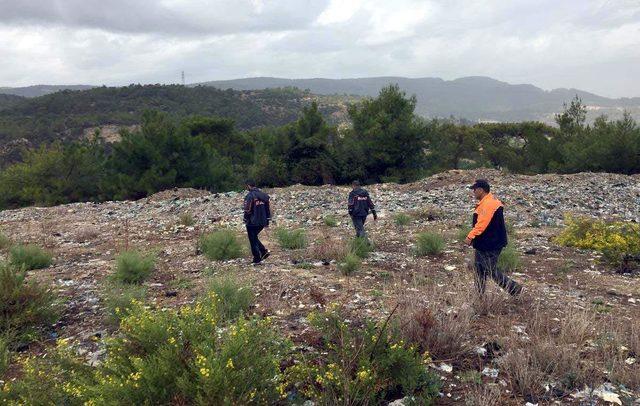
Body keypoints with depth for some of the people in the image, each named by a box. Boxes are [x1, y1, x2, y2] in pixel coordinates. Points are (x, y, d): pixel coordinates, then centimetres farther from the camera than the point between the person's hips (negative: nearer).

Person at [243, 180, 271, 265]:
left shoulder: (249, 196, -13)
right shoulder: (264, 195, 9)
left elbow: (247, 210, -15)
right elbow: (268, 209, 13)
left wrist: (246, 220, -1)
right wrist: (267, 221, 17)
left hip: (252, 223, -7)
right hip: (262, 222, 7)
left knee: (253, 240, 4)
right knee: (255, 238, 24)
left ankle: (257, 260, 8)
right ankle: (264, 251, 9)